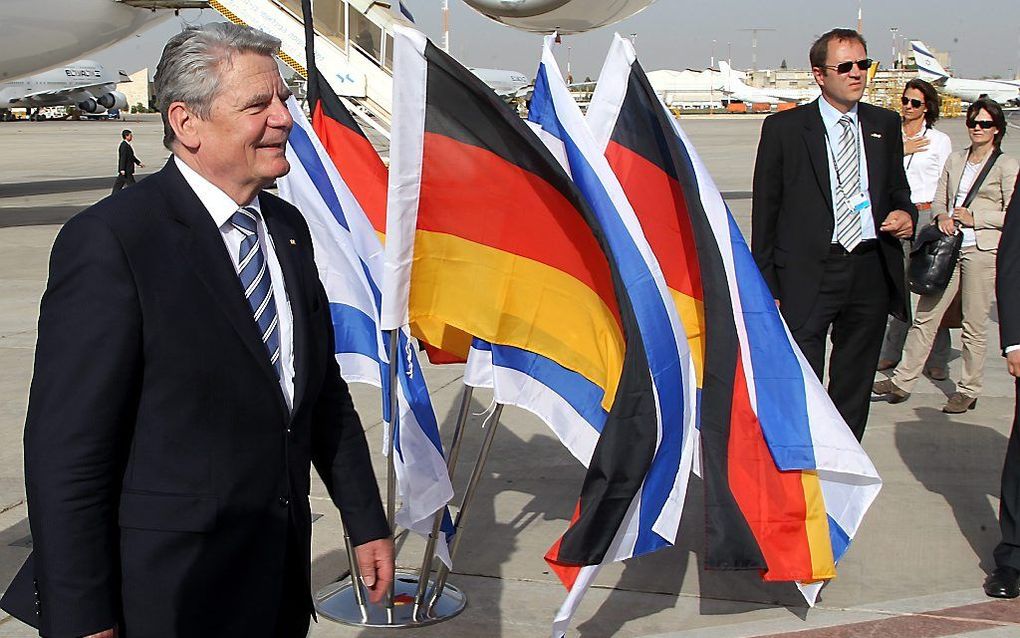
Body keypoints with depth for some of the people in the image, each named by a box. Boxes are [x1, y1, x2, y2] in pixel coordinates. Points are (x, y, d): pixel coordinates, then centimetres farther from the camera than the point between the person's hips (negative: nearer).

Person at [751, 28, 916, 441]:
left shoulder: (885, 125, 12)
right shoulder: (784, 128, -1)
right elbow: (765, 211, 0)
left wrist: (906, 214, -2)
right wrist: (767, 287, -4)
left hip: (871, 272, 4)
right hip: (807, 276, -4)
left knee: (854, 391, 13)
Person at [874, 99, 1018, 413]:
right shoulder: (955, 160, 14)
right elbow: (939, 200, 17)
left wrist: (974, 218, -11)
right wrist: (942, 216, -4)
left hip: (983, 249, -5)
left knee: (974, 325, 2)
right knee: (925, 316, 3)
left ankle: (969, 390, 13)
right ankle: (902, 381, 7)